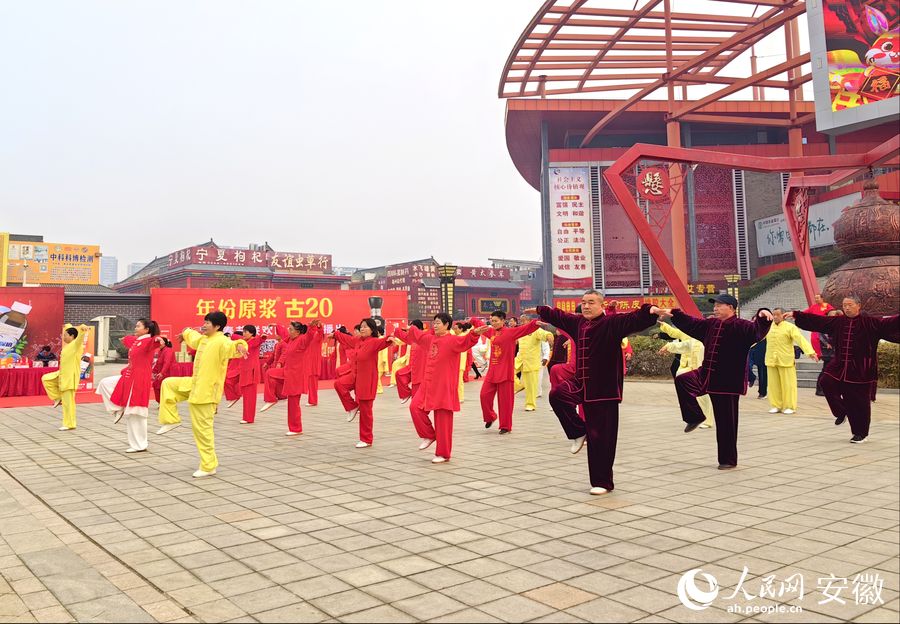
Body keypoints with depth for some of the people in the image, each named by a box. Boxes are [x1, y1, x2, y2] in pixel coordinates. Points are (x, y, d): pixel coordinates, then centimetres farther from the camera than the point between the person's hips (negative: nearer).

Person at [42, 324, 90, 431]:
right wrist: (67, 327, 49)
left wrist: (83, 328, -57)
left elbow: (80, 336, -37)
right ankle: (58, 398, 17)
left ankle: (70, 424, 5)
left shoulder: (76, 344, -15)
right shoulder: (69, 345, 10)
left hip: (70, 376, -9)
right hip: (62, 374, 9)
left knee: (68, 401, -4)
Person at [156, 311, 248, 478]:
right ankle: (172, 419, 28)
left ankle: (208, 466, 8)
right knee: (168, 384, 21)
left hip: (206, 391, -9)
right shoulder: (203, 339, 9)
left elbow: (232, 346, -44)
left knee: (202, 428, -4)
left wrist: (239, 345, -67)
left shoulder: (221, 342, -21)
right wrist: (185, 333, 54)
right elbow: (193, 337, 34)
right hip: (195, 384, 9)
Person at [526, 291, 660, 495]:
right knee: (557, 395, -20)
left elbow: (634, 319, -27)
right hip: (582, 383, 6)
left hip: (604, 389, -6)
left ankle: (602, 482, 13)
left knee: (601, 438, -2)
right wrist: (540, 310, 41)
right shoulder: (578, 322, 9)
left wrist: (650, 310, -47)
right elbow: (558, 316, 27)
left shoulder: (612, 323, -11)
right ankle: (579, 431, 4)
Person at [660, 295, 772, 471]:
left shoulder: (740, 326, -13)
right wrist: (673, 313, 22)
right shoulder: (710, 324, 9)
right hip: (707, 376, 7)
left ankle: (728, 460, 16)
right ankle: (695, 417, 9)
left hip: (727, 382, -7)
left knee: (726, 423, 1)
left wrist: (762, 317, -51)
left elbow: (757, 330, -31)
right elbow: (690, 323, 22)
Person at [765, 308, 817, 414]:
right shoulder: (768, 327, 10)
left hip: (786, 361, -4)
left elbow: (800, 339, -15)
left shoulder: (790, 327, -4)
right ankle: (776, 405, 17)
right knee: (773, 384, 7)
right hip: (771, 361, 4)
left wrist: (810, 352, -26)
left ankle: (789, 407, 8)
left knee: (788, 384, -1)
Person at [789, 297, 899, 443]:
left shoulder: (870, 322, -6)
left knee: (859, 402, 1)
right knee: (827, 382, -17)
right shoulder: (837, 322, 8)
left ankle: (861, 433, 19)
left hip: (860, 370, -4)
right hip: (839, 366, 5)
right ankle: (842, 412, 7)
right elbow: (816, 320, 11)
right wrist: (796, 315, 9)